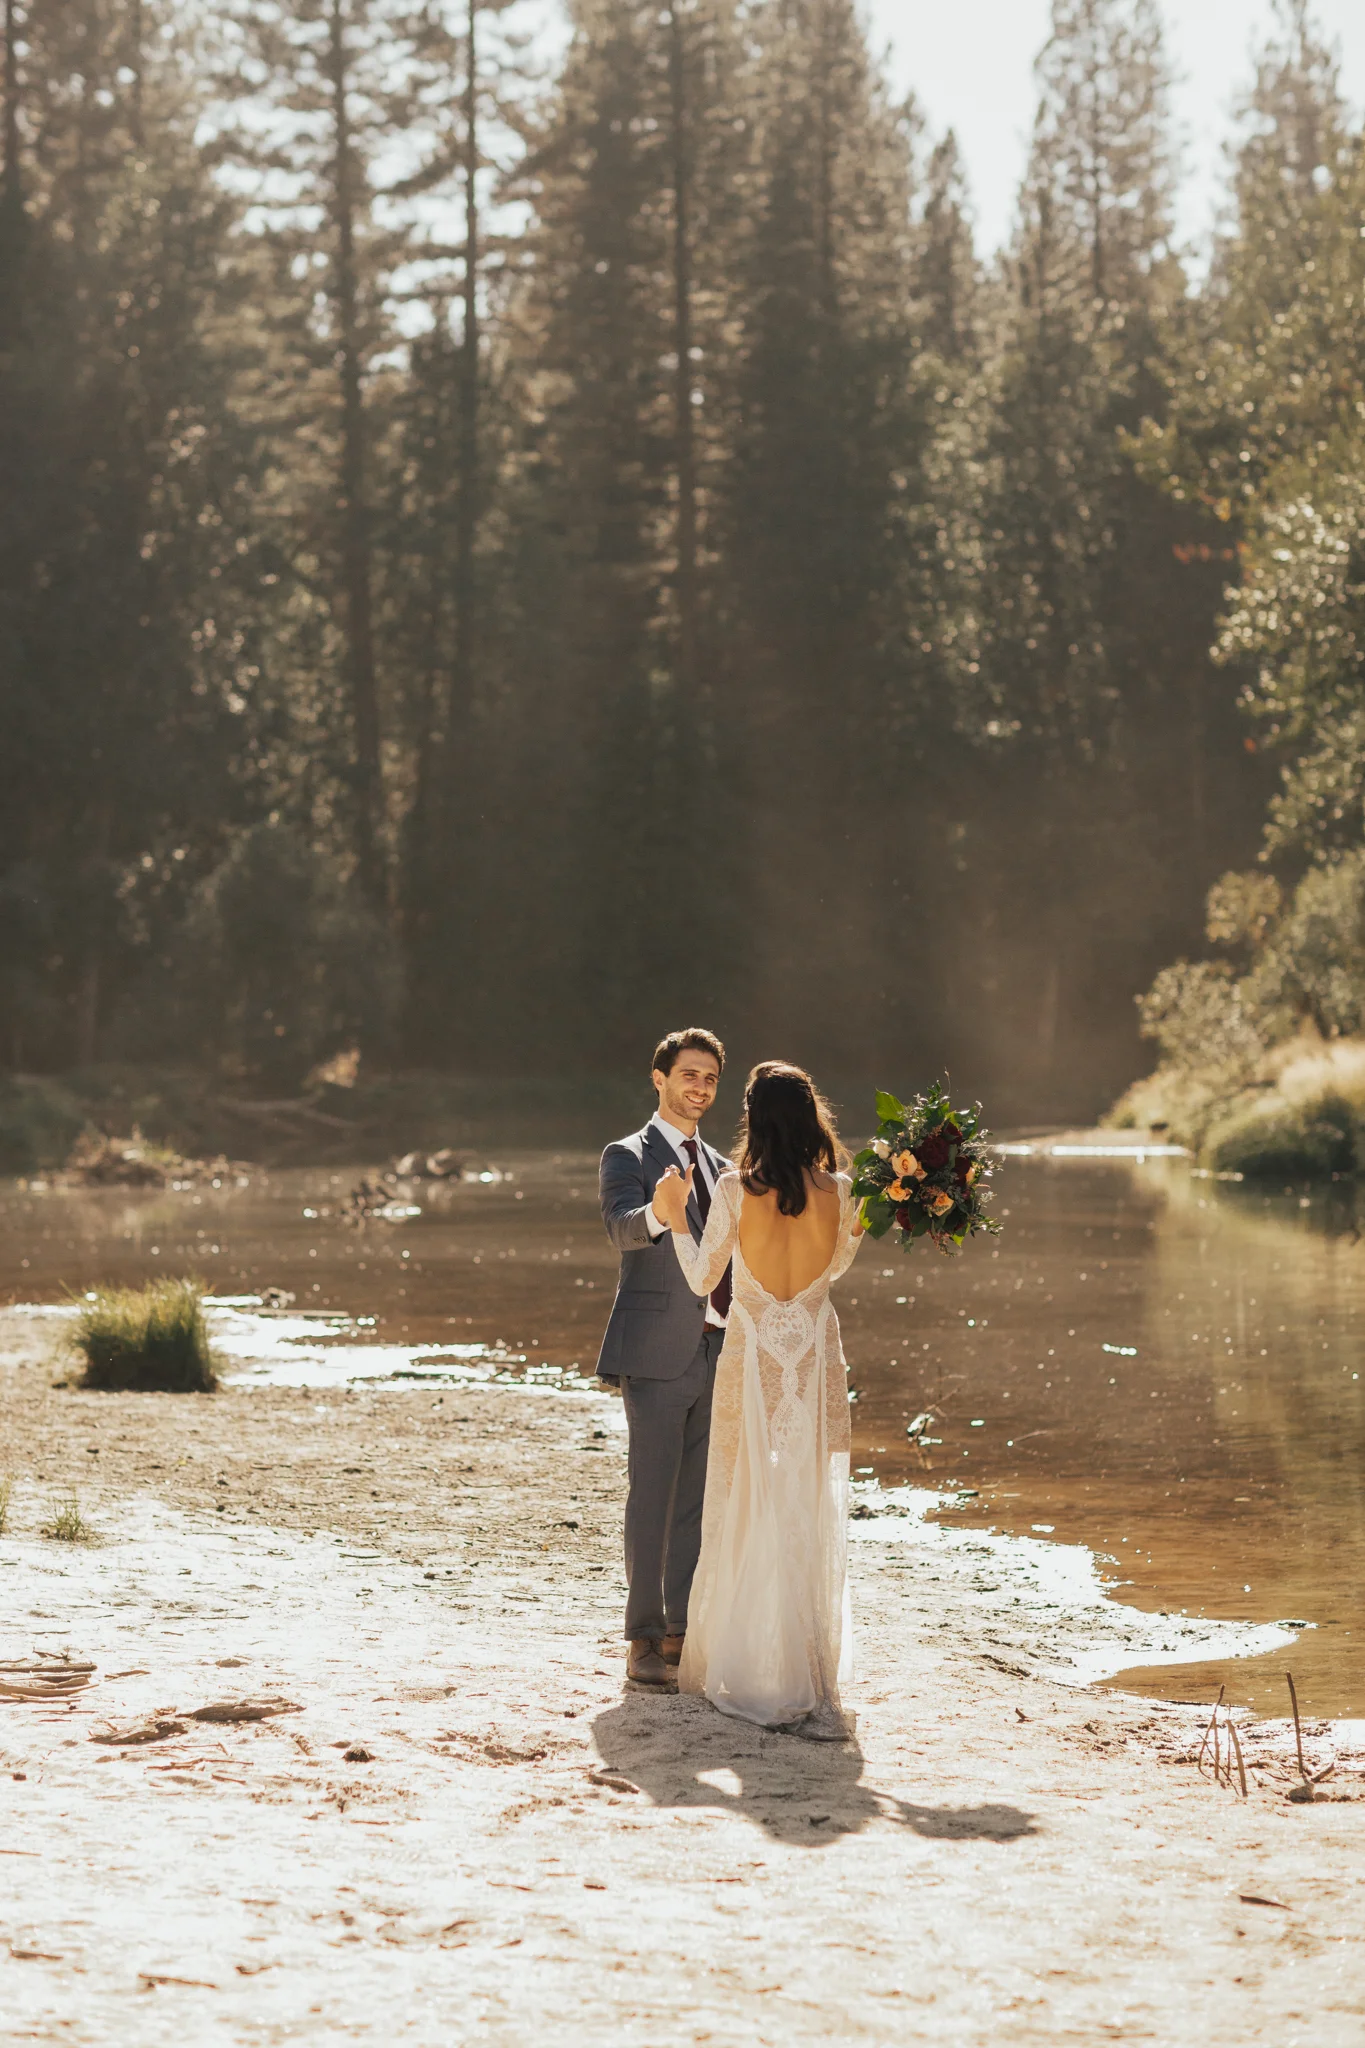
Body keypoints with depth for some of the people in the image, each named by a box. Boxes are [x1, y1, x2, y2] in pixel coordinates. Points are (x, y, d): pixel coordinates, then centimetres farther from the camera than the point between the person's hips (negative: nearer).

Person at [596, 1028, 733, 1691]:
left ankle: (683, 1630, 14)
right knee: (652, 1497, -6)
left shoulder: (718, 1169, 19)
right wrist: (660, 1214, -46)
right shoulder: (628, 1157, -3)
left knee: (698, 1499, 8)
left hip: (716, 1354, 7)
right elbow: (622, 1228, -23)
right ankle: (644, 1640, -3)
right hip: (657, 1355, -6)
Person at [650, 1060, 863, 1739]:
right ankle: (808, 1677, 8)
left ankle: (730, 1664, 17)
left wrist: (677, 1219, 11)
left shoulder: (734, 1188, -11)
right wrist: (863, 1219, 20)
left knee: (742, 1506, 10)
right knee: (812, 1512, 7)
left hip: (752, 1352, -1)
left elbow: (702, 1278, -2)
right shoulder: (838, 1190, -4)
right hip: (817, 1353, 1)